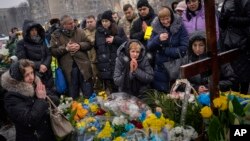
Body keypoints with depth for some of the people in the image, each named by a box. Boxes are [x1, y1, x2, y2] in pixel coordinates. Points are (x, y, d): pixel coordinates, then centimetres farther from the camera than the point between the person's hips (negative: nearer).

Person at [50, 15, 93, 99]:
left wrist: (80, 46, -11)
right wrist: (65, 48, -16)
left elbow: (89, 44, 6)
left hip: (83, 65, 2)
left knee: (88, 92, 9)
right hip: (68, 68, -1)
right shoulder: (56, 35, 0)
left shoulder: (79, 32, 7)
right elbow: (53, 51, -6)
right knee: (73, 93, 11)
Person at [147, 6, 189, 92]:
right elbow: (149, 48, -3)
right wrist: (158, 39, -21)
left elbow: (184, 48, -12)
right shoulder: (156, 27, -1)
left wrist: (165, 50, -14)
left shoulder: (180, 26, -9)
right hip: (161, 68, 2)